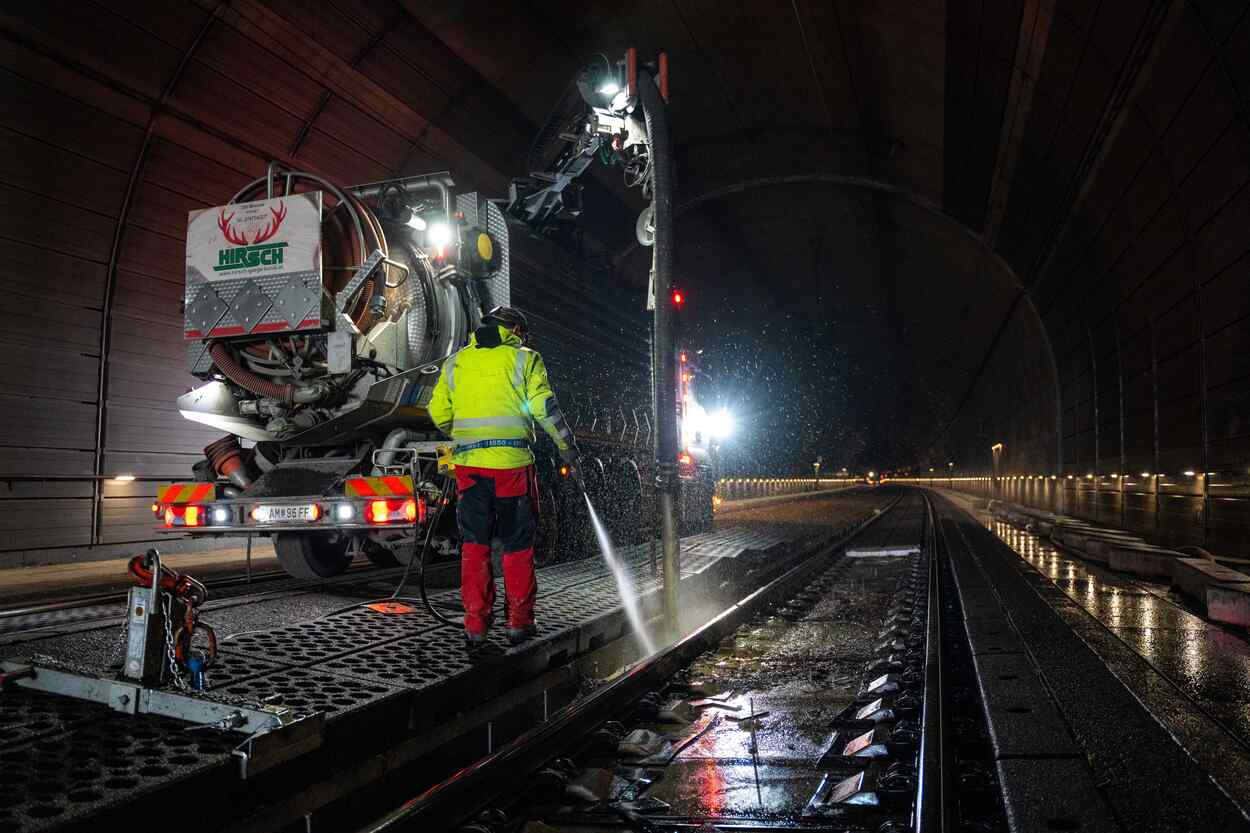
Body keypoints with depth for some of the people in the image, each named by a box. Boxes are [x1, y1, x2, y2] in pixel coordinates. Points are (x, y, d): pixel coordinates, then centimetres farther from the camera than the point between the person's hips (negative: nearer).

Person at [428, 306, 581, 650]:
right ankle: (519, 622, 14)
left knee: (474, 543, 10)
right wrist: (567, 445, 5)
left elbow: (438, 413, 13)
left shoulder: (454, 363, 14)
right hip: (512, 462, -2)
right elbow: (544, 407, -4)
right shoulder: (524, 359, 3)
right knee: (517, 543, 8)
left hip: (468, 464, 3)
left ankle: (475, 625, 8)